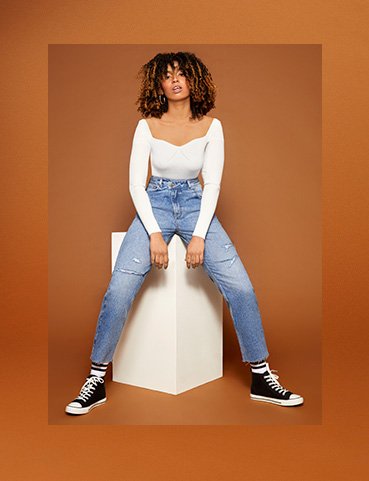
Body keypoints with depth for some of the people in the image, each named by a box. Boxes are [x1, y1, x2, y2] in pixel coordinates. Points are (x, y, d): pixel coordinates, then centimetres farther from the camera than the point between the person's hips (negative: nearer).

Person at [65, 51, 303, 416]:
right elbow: (136, 183, -4)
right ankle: (96, 379, -2)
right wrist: (155, 234, -16)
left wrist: (199, 236, -15)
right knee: (119, 290, -20)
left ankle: (261, 378, 0)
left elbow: (213, 184, -3)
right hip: (154, 204, 0)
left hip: (196, 204, 1)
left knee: (241, 287, -17)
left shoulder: (210, 126, 0)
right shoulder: (147, 126, -2)